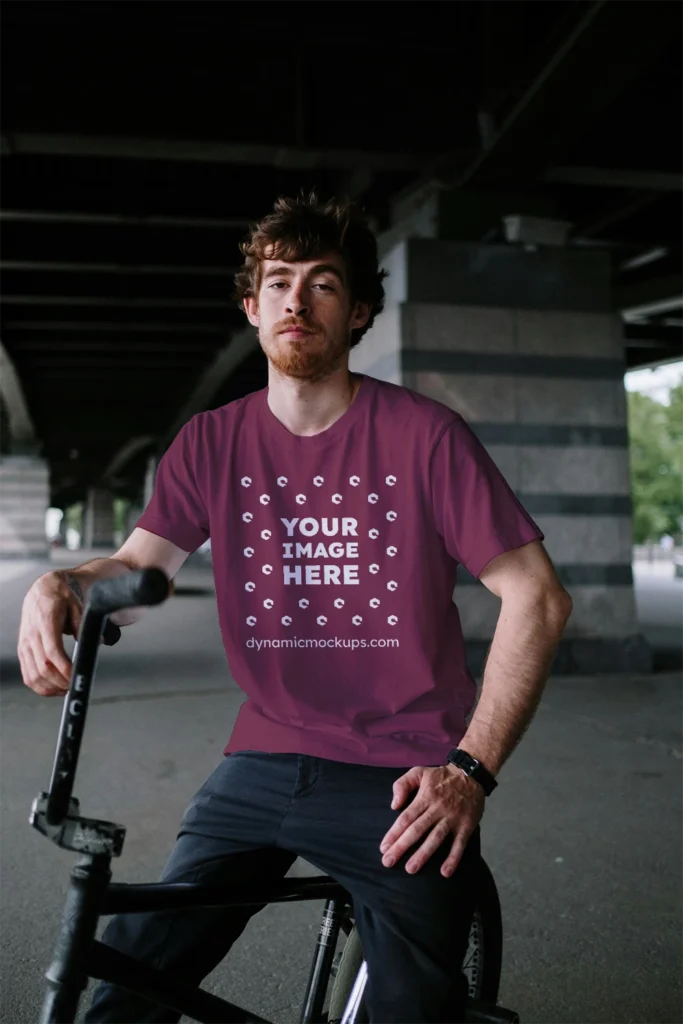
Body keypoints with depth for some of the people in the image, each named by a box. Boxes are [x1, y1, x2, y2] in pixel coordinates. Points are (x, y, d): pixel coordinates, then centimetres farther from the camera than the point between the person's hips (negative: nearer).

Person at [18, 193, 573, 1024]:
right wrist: (59, 586, -22)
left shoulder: (424, 435, -8)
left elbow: (536, 595, -8)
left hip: (400, 784, -2)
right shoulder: (212, 441, 4)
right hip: (262, 767, 3)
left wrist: (471, 769, -14)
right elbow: (137, 568, 3)